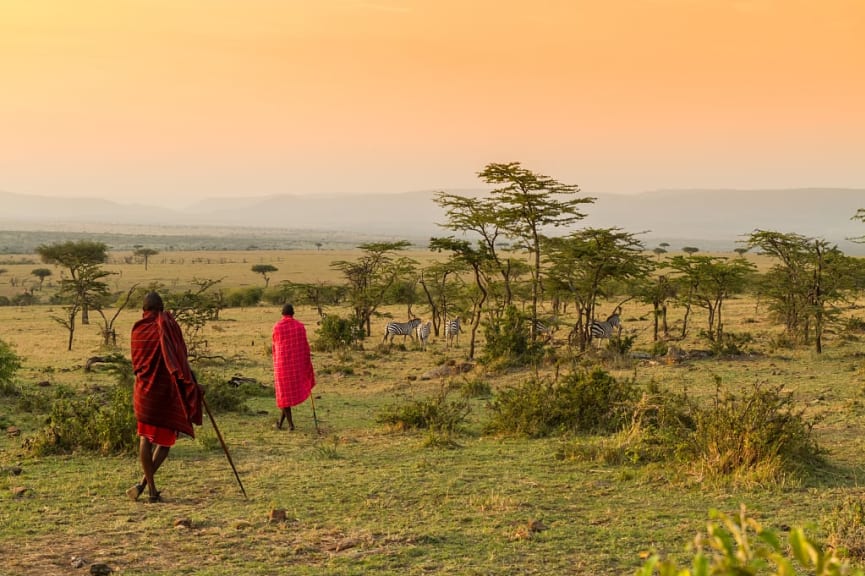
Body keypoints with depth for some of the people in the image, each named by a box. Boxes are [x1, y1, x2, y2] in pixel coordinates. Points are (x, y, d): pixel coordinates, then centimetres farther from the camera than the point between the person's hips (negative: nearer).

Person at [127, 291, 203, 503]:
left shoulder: (138, 329, 4)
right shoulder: (168, 325, -8)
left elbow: (136, 362, 14)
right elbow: (179, 358, -12)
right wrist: (191, 382, -6)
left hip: (144, 390, 3)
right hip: (166, 390, -3)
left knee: (145, 438, 10)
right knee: (166, 438, 8)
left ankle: (151, 488, 7)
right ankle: (144, 483, -3)